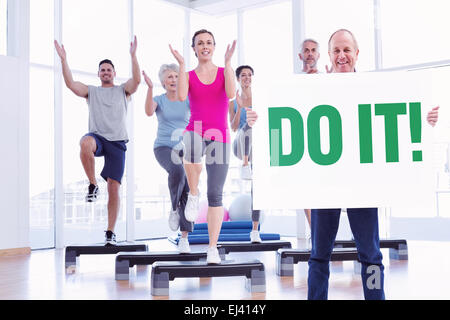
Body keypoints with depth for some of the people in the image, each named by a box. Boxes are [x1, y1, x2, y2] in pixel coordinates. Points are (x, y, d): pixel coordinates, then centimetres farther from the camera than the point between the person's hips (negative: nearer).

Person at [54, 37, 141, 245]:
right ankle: (93, 185, -20)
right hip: (97, 136, 0)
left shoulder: (123, 90, 15)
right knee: (85, 143, -40)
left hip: (117, 142, 0)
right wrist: (64, 60, -7)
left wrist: (133, 55, -15)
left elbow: (137, 80, -5)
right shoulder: (91, 91, 18)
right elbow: (70, 83, 3)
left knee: (114, 187, -4)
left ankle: (110, 231, 5)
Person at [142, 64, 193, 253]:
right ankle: (174, 209, -12)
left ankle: (184, 238, -2)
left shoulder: (188, 100, 7)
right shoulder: (159, 100, 3)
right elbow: (149, 112, -19)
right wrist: (150, 87, -30)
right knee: (177, 170, -36)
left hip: (185, 149, 2)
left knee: (187, 191, -10)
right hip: (164, 148, -2)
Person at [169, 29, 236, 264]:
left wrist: (228, 61, -11)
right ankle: (193, 194, -14)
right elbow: (181, 96, -13)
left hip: (220, 137, 1)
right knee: (192, 151, -41)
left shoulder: (224, 73, 9)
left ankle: (213, 249, 7)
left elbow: (231, 93, -12)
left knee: (215, 194, -1)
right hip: (195, 132, -1)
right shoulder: (188, 76, 9)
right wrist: (181, 64, -10)